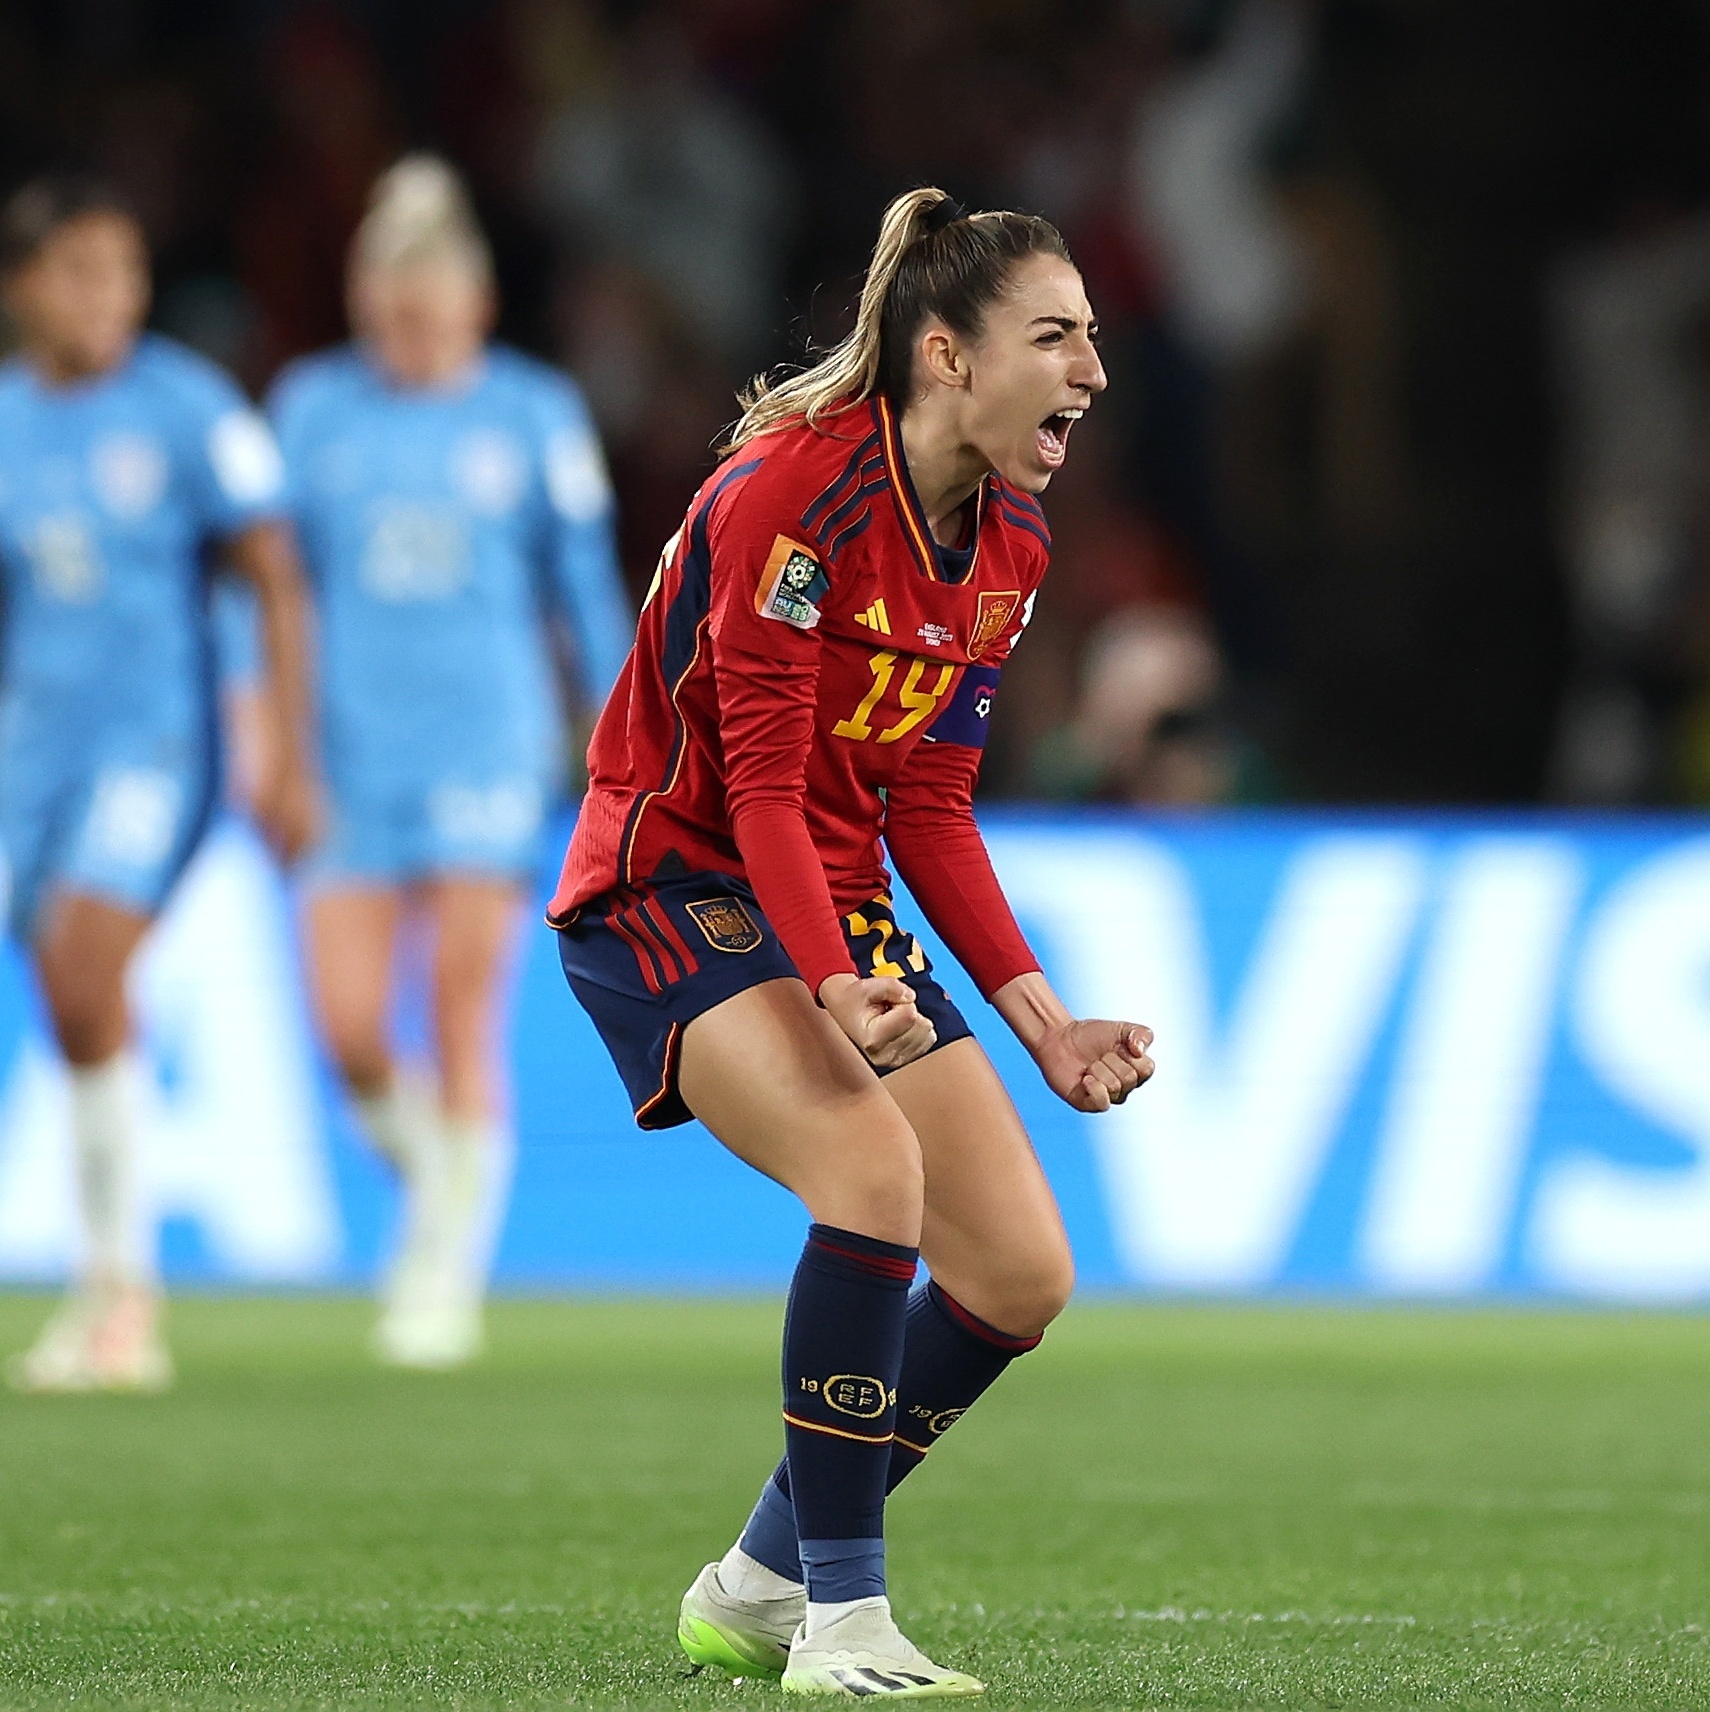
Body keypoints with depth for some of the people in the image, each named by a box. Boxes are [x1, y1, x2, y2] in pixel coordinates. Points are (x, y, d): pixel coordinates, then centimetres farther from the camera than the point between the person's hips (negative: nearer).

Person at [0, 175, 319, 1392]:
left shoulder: (189, 409, -6)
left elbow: (278, 585, -4)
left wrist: (292, 760, -8)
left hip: (155, 740, -5)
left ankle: (121, 1287, -13)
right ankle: (121, 1321, 11)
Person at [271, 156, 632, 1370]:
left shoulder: (536, 415, 2)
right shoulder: (314, 408, 5)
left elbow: (588, 585, 7)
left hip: (490, 753, -2)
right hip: (356, 754, 2)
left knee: (463, 1031, -7)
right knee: (351, 1029, -7)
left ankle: (447, 1278, 2)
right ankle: (434, 1181, 22)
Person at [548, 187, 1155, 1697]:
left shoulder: (1009, 540, 2)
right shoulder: (791, 493, -22)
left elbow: (928, 807, 6)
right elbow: (760, 782, -23)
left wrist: (1042, 1020, -2)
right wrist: (838, 989, -36)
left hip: (838, 901, 8)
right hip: (671, 885, -8)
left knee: (1021, 1275, 1)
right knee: (873, 1164, -32)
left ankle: (759, 1585, 18)